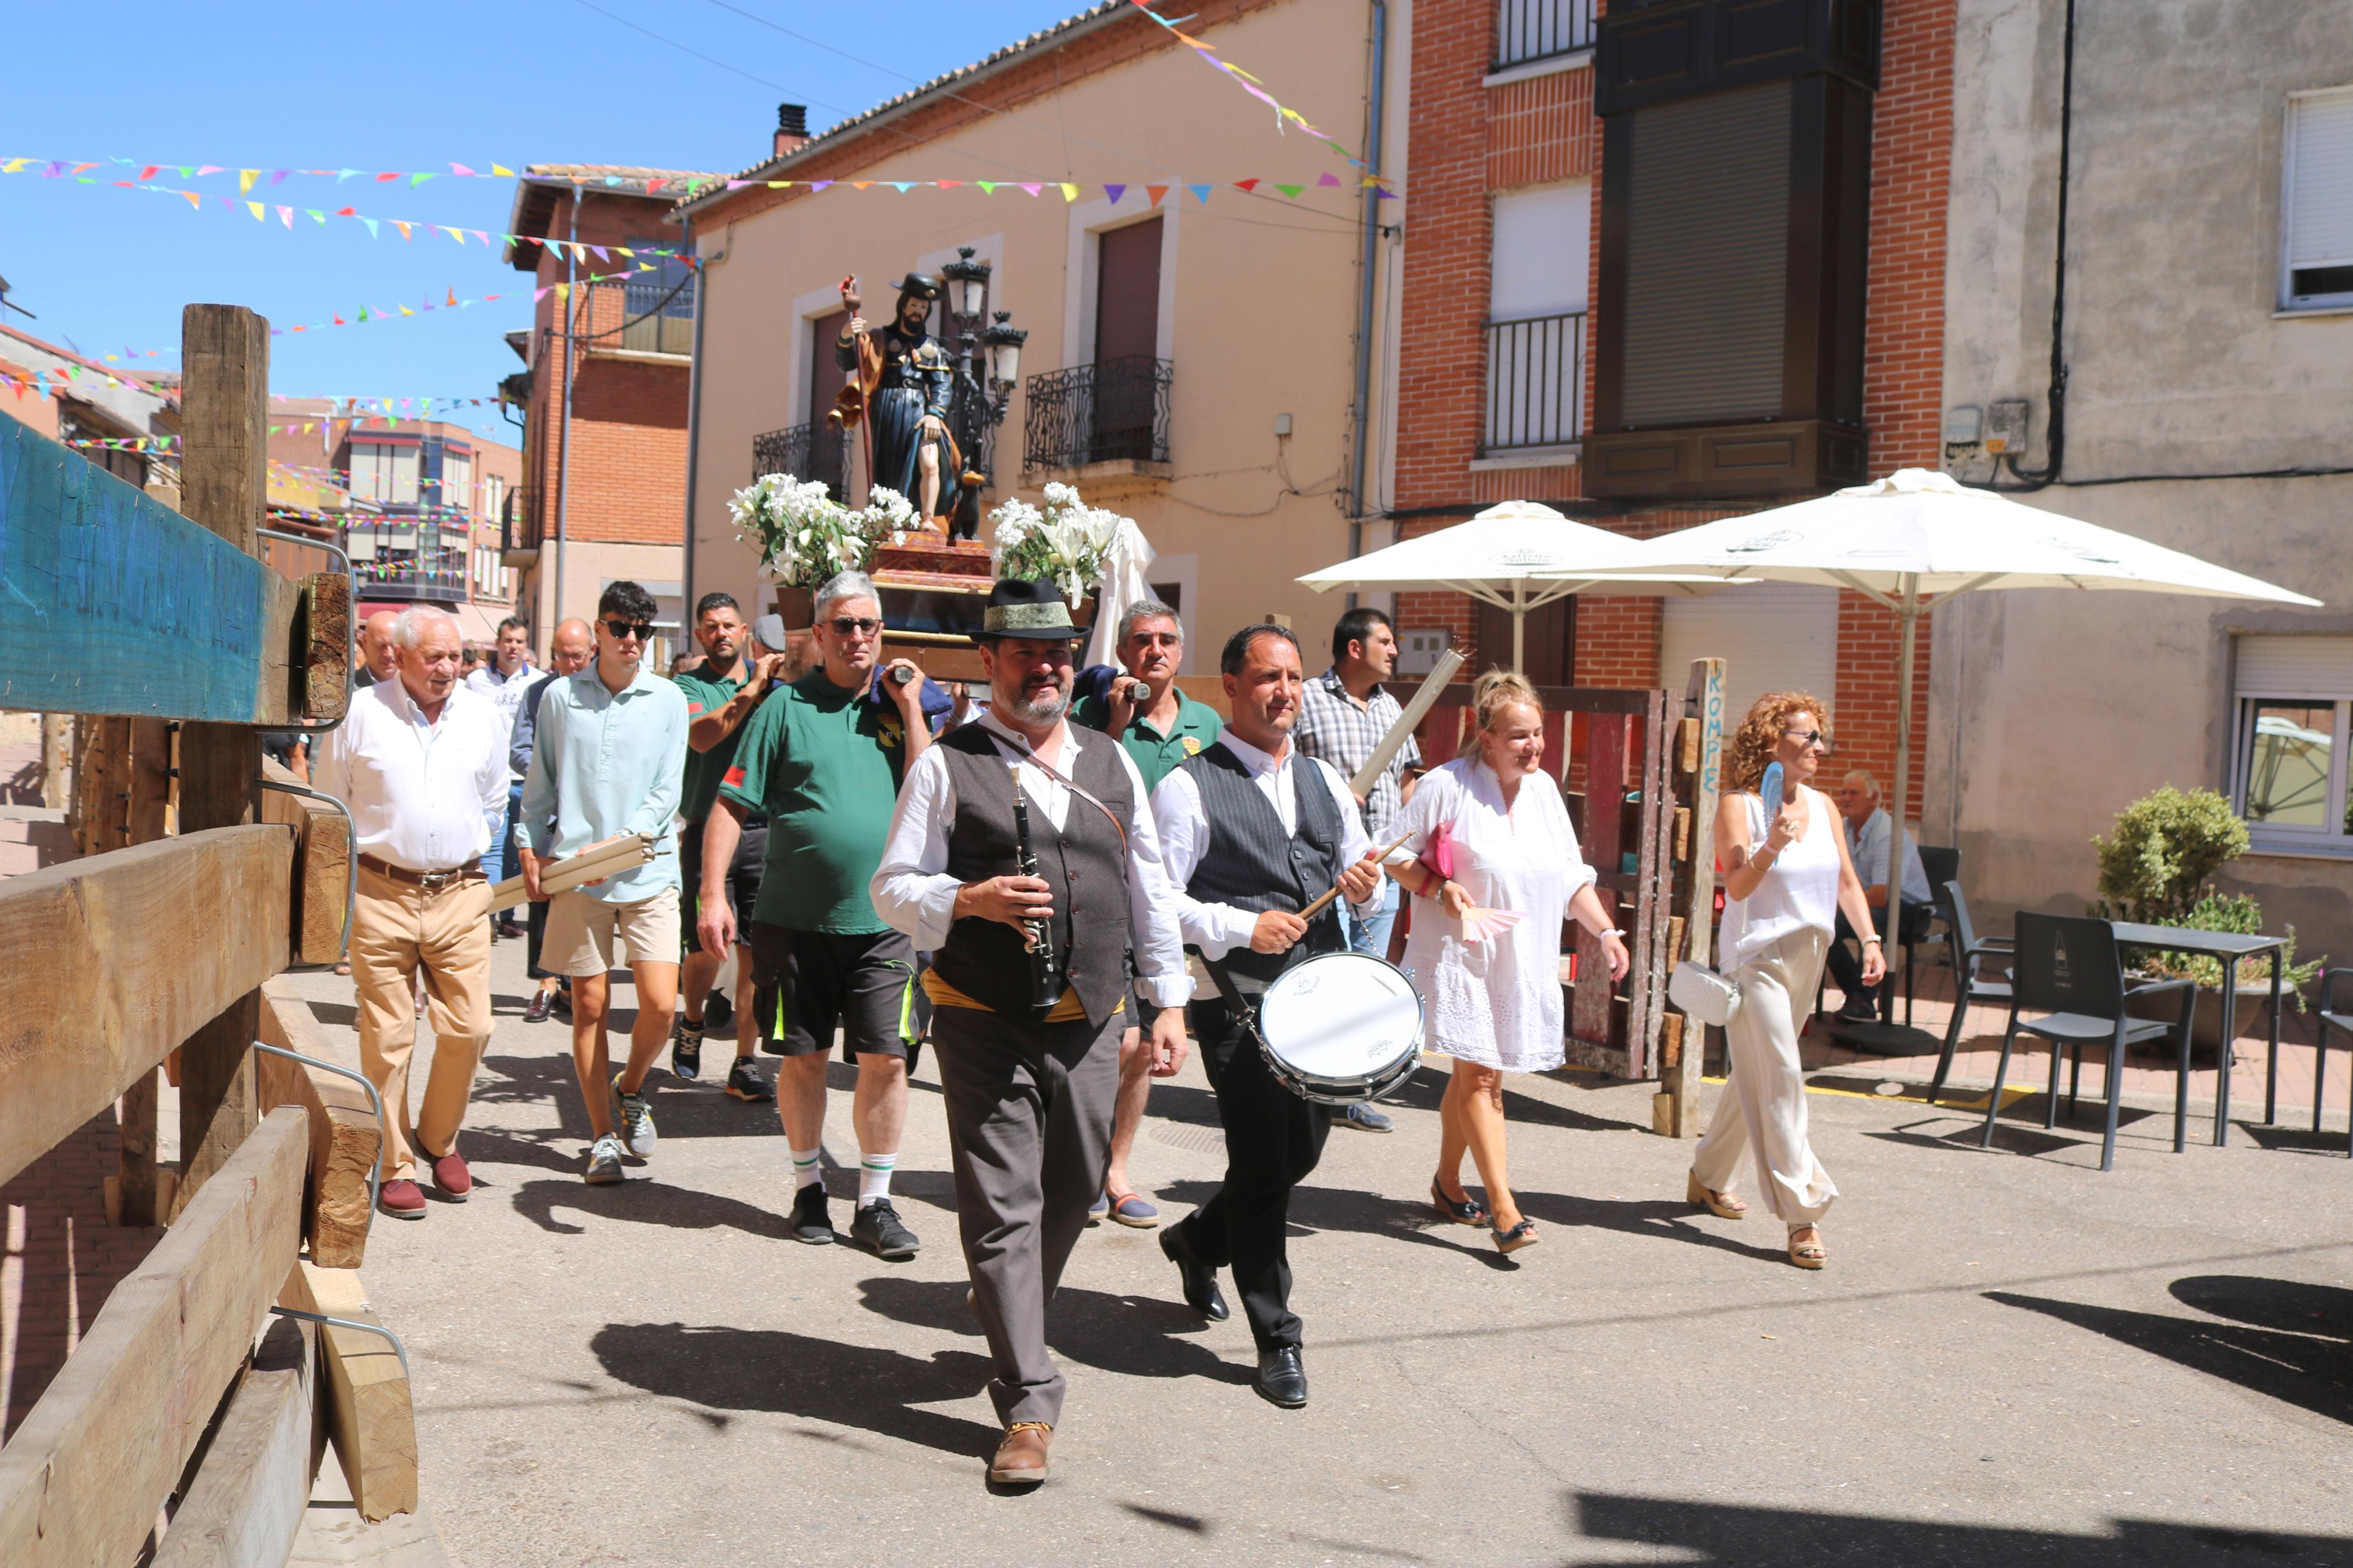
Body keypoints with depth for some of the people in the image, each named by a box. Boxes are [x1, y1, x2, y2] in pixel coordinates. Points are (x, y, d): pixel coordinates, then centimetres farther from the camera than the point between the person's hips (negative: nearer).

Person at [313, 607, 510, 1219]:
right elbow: (329, 805, 9)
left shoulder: (482, 715, 6)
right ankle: (393, 1166, 13)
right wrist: (359, 861, 9)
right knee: (387, 1036, 0)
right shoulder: (359, 712, -2)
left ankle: (438, 1139, 23)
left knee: (469, 1028, -1)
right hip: (380, 893, -2)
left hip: (459, 894, 2)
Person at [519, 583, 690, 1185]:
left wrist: (616, 844, -13)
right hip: (575, 876, 0)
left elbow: (666, 793, -2)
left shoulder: (667, 700, 2)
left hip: (648, 871, 0)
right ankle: (603, 1135, 17)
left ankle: (630, 1089, 22)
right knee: (590, 1005, 3)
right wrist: (533, 850, 7)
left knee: (660, 1005, -9)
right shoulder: (560, 696, 5)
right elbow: (540, 785, 14)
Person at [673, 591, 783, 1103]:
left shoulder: (770, 680, 11)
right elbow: (701, 735, -16)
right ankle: (691, 1025, 33)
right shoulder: (688, 685, 3)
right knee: (707, 949, 1)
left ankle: (744, 1066, 9)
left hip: (764, 830, 2)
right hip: (708, 831, -2)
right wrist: (752, 690, -21)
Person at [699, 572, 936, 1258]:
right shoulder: (787, 707, 0)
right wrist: (714, 894, -10)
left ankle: (875, 1201, 12)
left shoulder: (897, 707, 8)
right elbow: (731, 805, -1)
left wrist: (910, 709, -5)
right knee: (804, 1058, 9)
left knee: (885, 1058, -1)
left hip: (880, 919, 2)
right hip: (795, 916, -1)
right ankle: (809, 1185, 28)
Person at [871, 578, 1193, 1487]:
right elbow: (892, 889, -3)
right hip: (985, 1025, -4)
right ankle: (1028, 1407, 2)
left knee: (1072, 1196, 13)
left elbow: (1150, 891, 15)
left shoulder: (1112, 765, 12)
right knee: (1004, 1209, -4)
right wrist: (970, 900, -22)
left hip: (1090, 1024, 4)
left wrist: (1169, 1001, 11)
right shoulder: (946, 765, -1)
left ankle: (1011, 1325, 39)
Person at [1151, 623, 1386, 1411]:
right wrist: (1242, 928, -20)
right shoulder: (1190, 784, -6)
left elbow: (1358, 886, 20)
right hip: (1240, 1003, -7)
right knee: (1264, 1163, -5)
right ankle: (1277, 1343, 9)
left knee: (1302, 1152, 14)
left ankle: (1197, 1238, 42)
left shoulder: (1325, 781, 15)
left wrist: (1367, 885, -3)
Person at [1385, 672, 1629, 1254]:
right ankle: (1503, 1207, -11)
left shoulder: (1544, 789, 8)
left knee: (1473, 1072, 15)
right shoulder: (1446, 786, -11)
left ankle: (1448, 1180, 31)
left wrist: (1605, 931, 5)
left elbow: (1572, 876, 14)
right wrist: (1439, 888, -20)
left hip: (1523, 961, 6)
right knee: (1480, 1076, -11)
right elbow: (1395, 858, -5)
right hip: (1460, 953, -6)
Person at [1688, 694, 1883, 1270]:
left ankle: (1708, 1177, 32)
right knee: (1780, 1078, -12)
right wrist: (1770, 848, -32)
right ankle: (1802, 1214, -11)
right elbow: (1736, 885, -16)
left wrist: (1870, 939, 4)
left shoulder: (1823, 807, 10)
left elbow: (1846, 881, 15)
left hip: (1806, 958, 7)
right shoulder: (1739, 805, -8)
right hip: (1756, 957, -7)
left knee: (1756, 1077, 15)